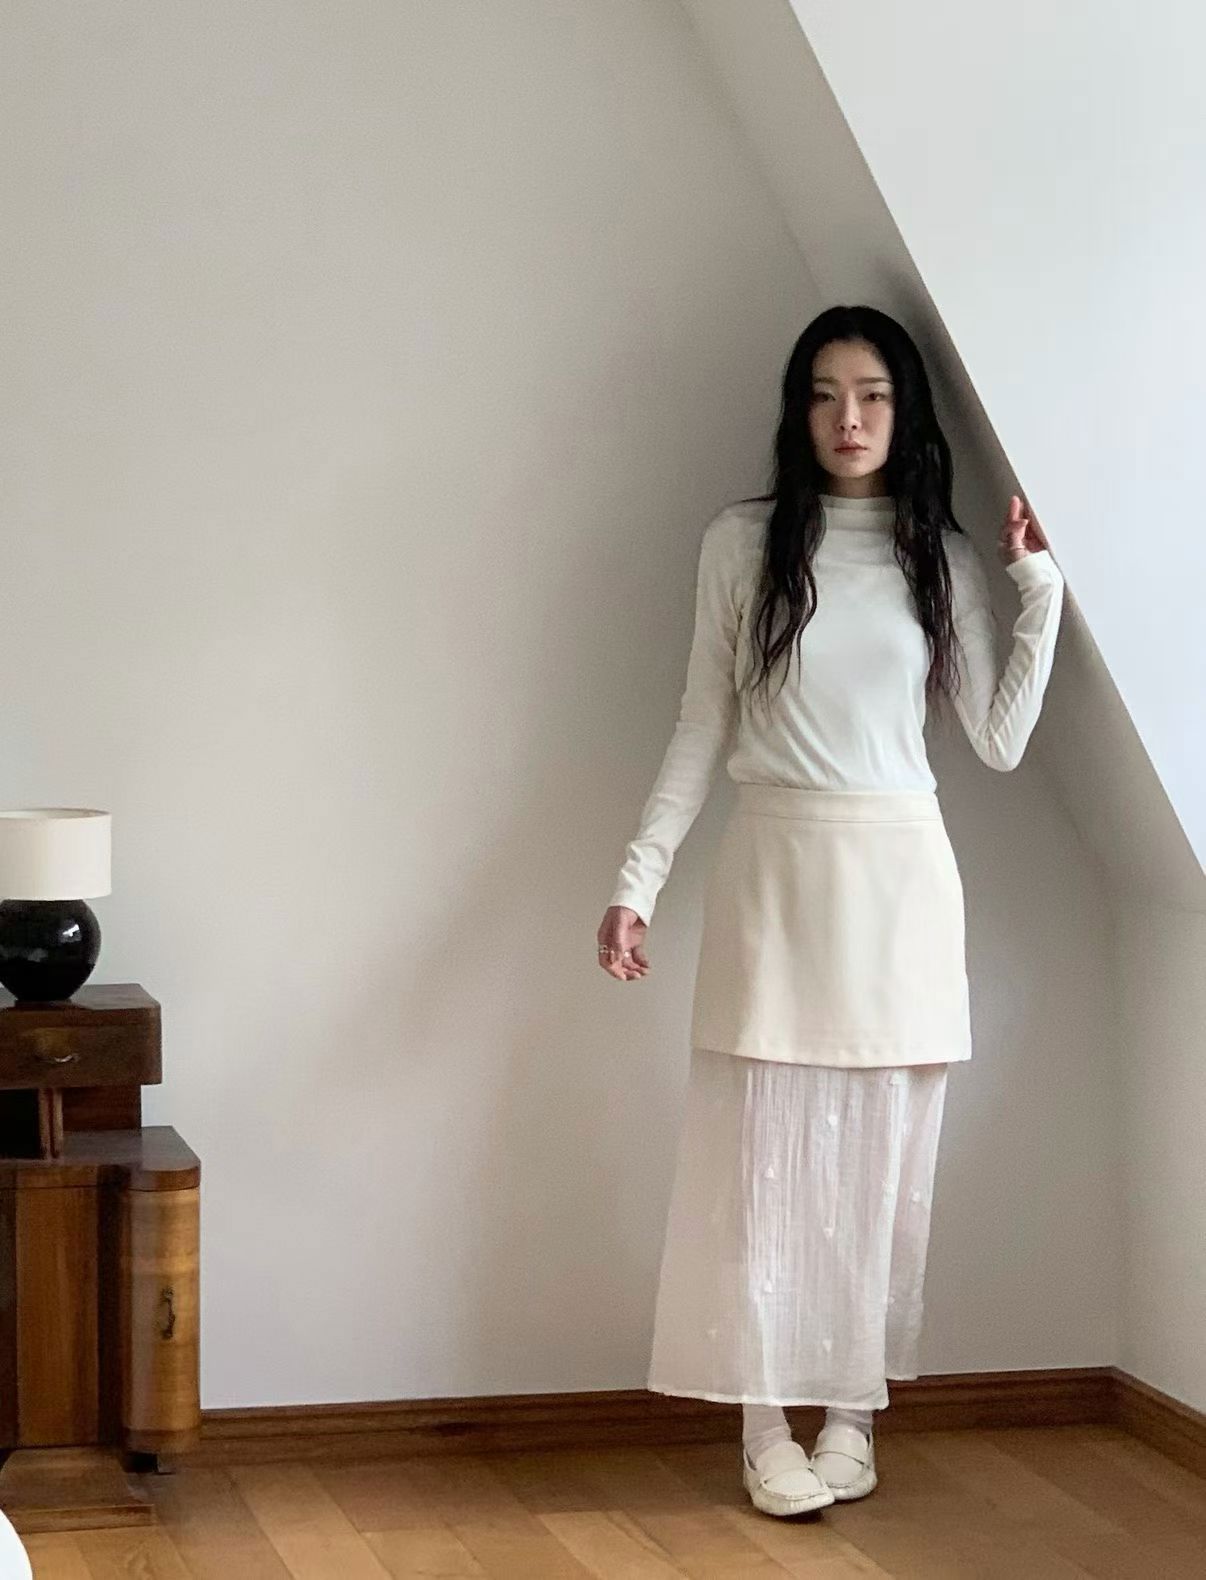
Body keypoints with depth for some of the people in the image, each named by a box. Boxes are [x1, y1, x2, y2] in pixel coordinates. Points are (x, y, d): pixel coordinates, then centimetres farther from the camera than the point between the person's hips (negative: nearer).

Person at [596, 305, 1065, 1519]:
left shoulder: (946, 559, 6)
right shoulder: (742, 543, 2)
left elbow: (999, 742, 3)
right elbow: (702, 729, 4)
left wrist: (1040, 587, -1)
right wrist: (637, 881, -1)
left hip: (899, 874, 2)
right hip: (773, 868, -1)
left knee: (879, 1154, 5)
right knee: (765, 1148, -1)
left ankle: (854, 1406, 16)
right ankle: (768, 1423, 7)